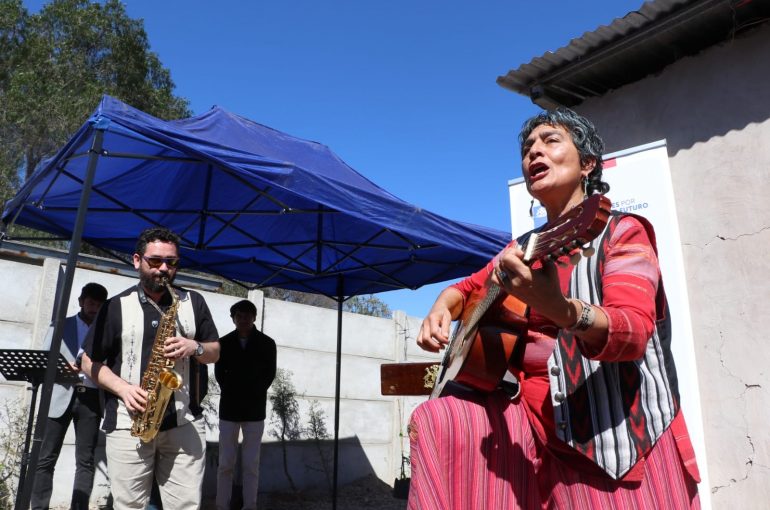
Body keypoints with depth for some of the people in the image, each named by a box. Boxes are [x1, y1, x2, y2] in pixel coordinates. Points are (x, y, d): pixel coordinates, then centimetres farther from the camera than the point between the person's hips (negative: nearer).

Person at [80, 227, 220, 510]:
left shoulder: (194, 302, 9)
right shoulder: (116, 306, 4)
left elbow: (215, 352, 13)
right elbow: (90, 362, 7)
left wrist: (194, 348, -10)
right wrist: (123, 388, -10)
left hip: (185, 423, 1)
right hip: (128, 423, -1)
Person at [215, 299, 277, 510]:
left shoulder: (267, 344, 1)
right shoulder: (224, 343, 4)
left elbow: (269, 374, 2)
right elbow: (219, 373, 3)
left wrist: (254, 394, -5)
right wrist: (232, 393, -5)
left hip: (255, 410, -1)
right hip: (229, 408, 1)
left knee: (251, 464, 3)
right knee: (225, 464, 3)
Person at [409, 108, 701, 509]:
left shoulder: (621, 231, -5)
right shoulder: (523, 248, 13)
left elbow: (634, 330, -20)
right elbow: (471, 285, 24)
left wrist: (558, 307, -42)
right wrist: (442, 308, -1)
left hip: (609, 427, -4)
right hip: (525, 409, 5)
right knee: (433, 420, -16)